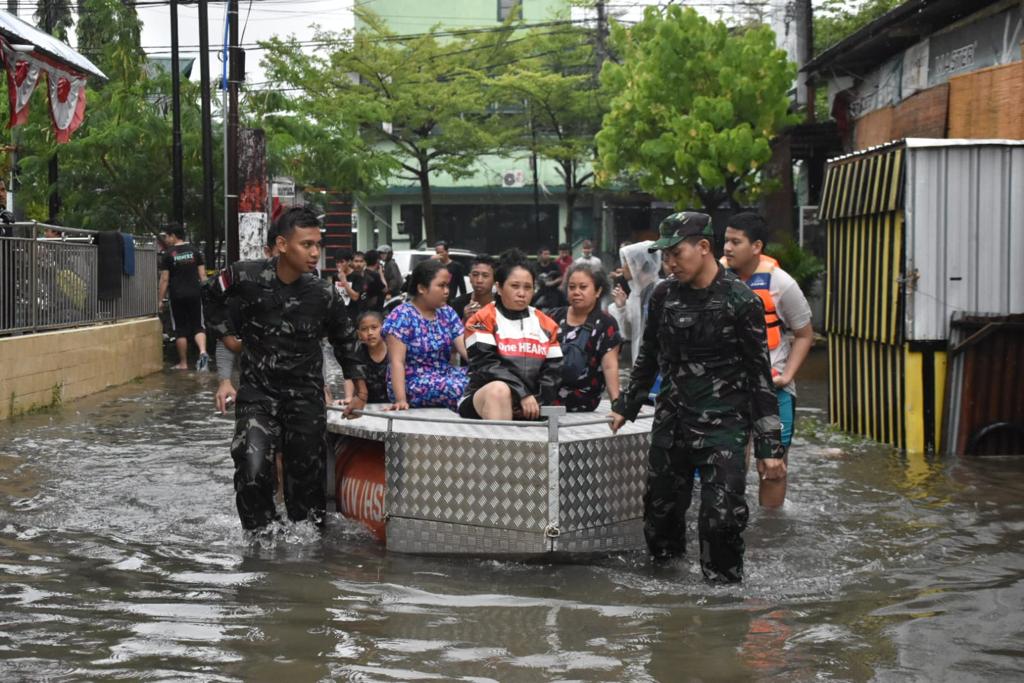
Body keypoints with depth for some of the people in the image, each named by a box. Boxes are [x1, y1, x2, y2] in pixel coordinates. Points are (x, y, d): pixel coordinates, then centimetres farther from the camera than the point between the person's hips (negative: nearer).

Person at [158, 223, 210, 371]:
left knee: (180, 330, 5)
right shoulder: (194, 251, 7)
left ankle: (183, 363, 9)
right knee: (198, 326, 6)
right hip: (195, 294, 3)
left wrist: (161, 300, 1)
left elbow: (164, 279, -4)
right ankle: (203, 352, -19)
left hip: (177, 296, -2)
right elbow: (202, 275, 4)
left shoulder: (168, 254, -3)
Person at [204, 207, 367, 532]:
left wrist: (359, 385, 11)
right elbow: (213, 292, 10)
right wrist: (226, 332, 15)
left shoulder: (324, 294, -9)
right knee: (253, 473, -16)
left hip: (306, 395, 1)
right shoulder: (246, 277, -14)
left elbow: (344, 340, 10)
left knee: (306, 476, 6)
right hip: (257, 391, -1)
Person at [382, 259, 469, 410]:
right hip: (414, 384, -6)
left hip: (445, 377, 7)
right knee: (470, 388, -30)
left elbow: (466, 349, 0)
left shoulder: (447, 313, 9)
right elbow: (397, 362, -16)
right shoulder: (402, 316, -10)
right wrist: (401, 400, -27)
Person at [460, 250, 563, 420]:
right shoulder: (484, 319, 2)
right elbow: (487, 365, -12)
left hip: (527, 407, 5)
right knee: (499, 389, -37)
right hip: (481, 401, -5)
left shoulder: (546, 325, 15)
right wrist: (523, 394, -21)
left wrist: (536, 402, -11)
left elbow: (552, 371, 7)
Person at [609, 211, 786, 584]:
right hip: (671, 421, 5)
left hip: (723, 425, -5)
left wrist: (769, 446, -9)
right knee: (660, 508, 8)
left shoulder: (740, 300, -9)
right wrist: (625, 407, 24)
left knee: (722, 515, -12)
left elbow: (760, 374, -7)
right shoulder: (664, 295, 6)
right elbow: (648, 357, 22)